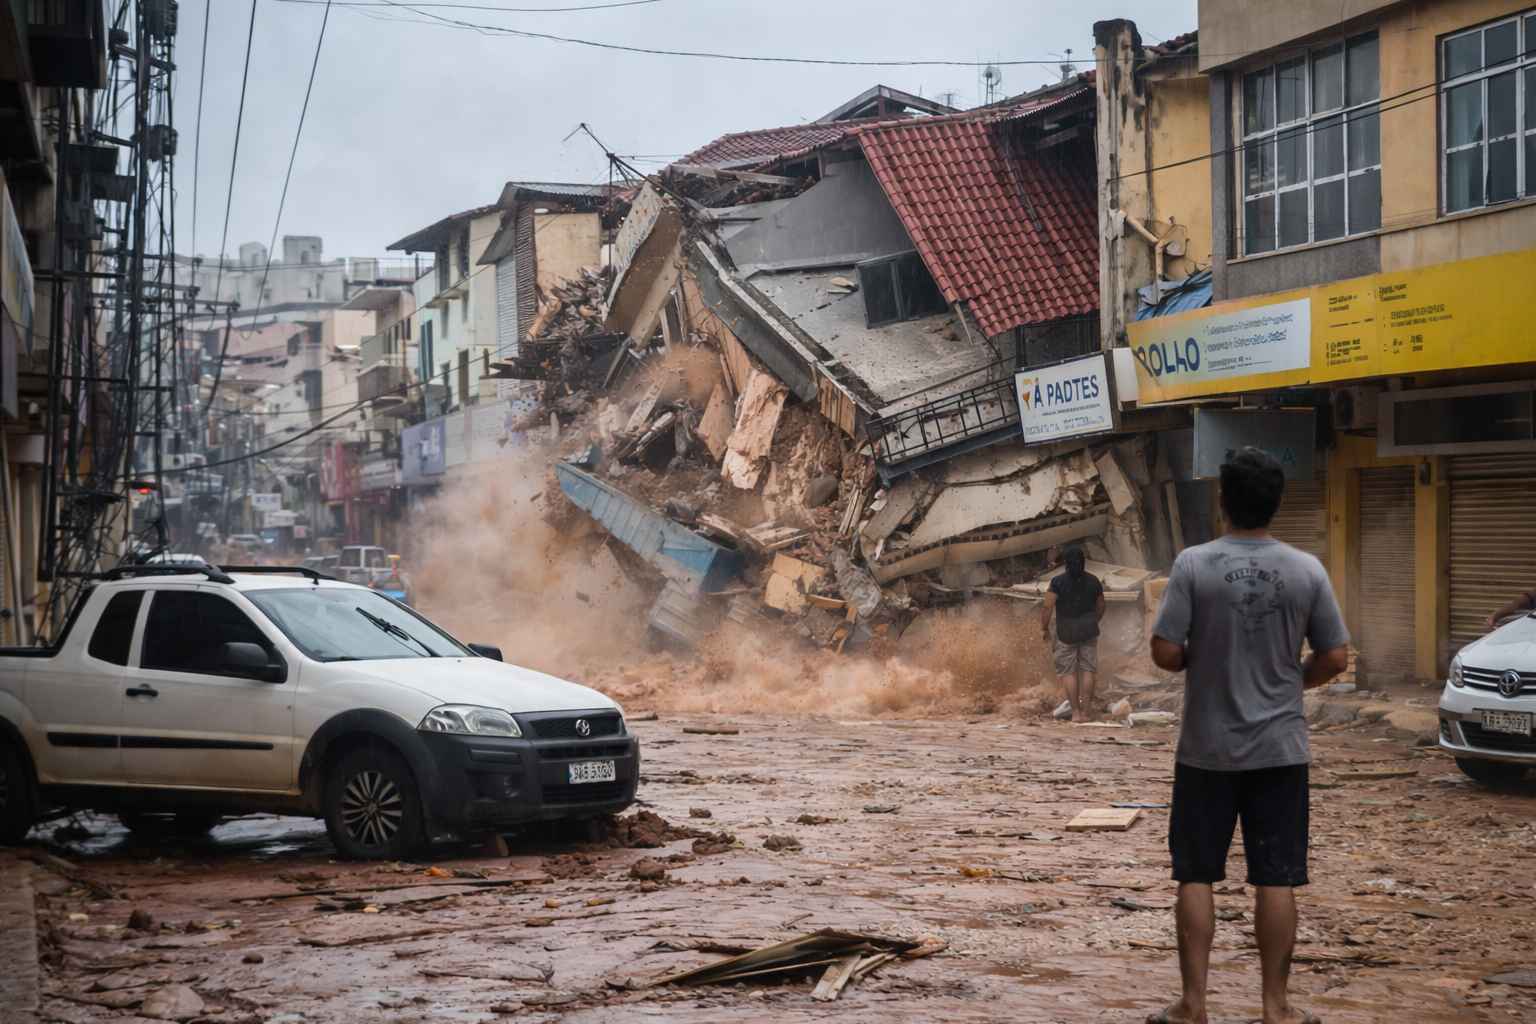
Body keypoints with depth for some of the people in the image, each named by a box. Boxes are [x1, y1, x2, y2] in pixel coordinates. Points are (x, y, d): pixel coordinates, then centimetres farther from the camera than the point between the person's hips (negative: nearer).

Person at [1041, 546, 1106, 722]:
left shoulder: (1058, 582, -11)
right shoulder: (1093, 581, 2)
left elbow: (1047, 607, -15)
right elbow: (1101, 607, 13)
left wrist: (1044, 628, -3)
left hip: (1066, 633, -3)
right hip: (1089, 631, 3)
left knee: (1068, 671, 5)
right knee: (1088, 670, 10)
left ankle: (1076, 711, 4)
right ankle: (1086, 710, 10)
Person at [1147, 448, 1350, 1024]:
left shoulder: (1194, 565, -11)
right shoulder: (1306, 570, -4)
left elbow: (1164, 652, -12)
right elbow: (1335, 659, -1)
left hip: (1207, 749, -1)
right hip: (1280, 748, 1)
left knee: (1196, 876, 8)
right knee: (1276, 879, 7)